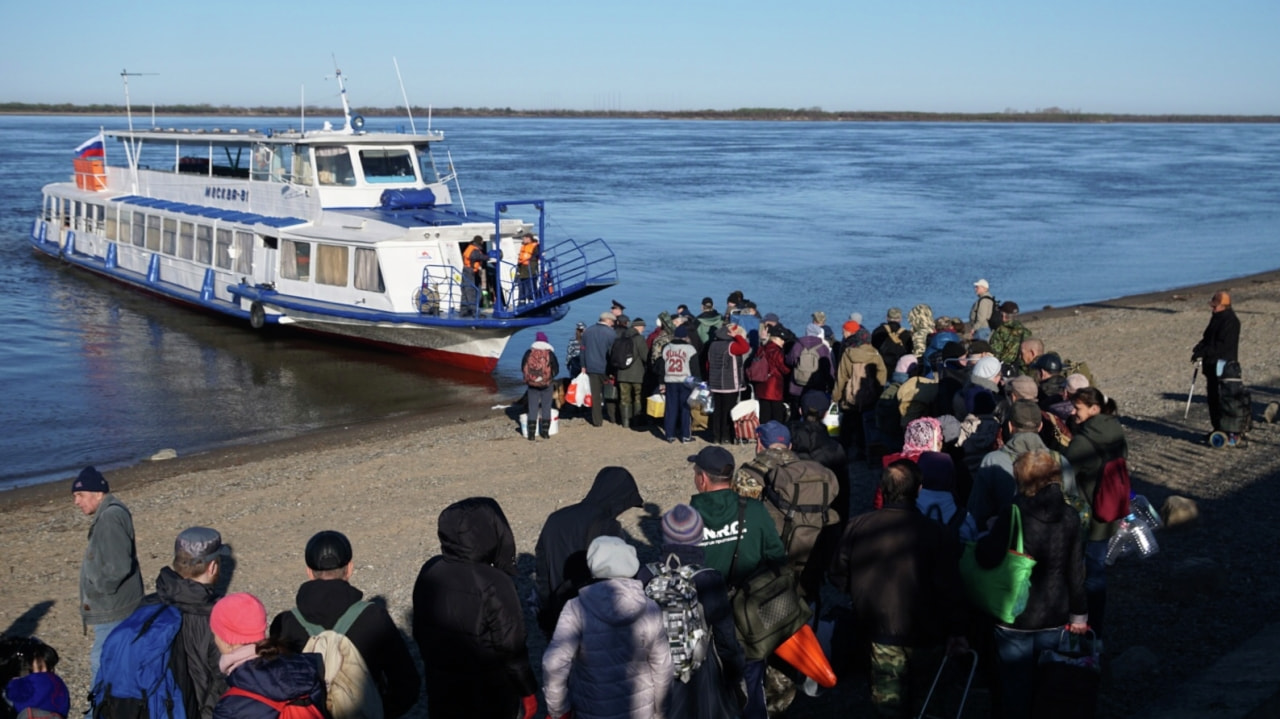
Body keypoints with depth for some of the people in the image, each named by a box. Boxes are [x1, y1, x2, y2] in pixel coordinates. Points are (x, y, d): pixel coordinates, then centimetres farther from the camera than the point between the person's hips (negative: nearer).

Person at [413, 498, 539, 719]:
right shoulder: (494, 585, -26)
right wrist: (528, 691, -5)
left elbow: (420, 632, 5)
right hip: (490, 698, -5)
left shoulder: (429, 572, -7)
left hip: (442, 692, 6)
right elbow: (511, 648, -18)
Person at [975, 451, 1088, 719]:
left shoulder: (1013, 515, -19)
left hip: (1015, 617, -4)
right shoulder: (1070, 517, -5)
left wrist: (983, 539, -3)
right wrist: (1079, 613, 11)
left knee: (1015, 686, 11)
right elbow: (1075, 570, 0)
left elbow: (987, 558, -25)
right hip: (1054, 616, 4)